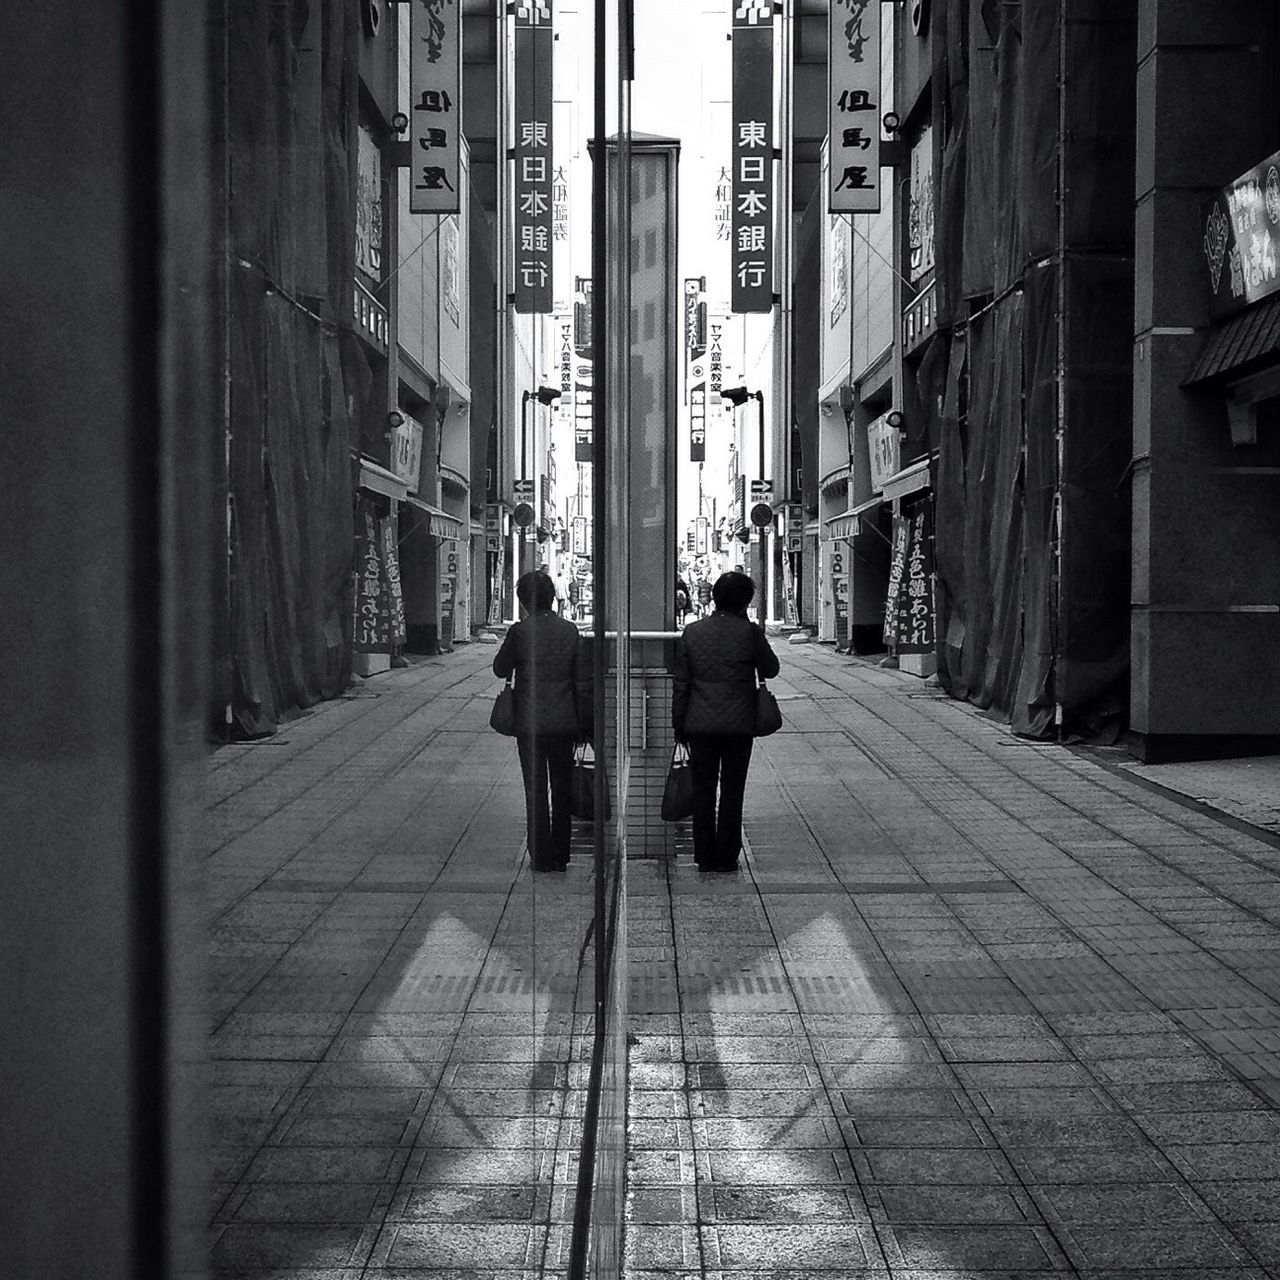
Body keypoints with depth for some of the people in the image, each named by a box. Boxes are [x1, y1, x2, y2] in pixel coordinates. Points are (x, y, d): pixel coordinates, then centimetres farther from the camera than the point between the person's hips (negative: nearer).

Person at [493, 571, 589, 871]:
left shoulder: (520, 631, -11)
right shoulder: (570, 631, -1)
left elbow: (500, 669, 2)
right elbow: (583, 681, 1)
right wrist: (585, 723, 8)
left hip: (530, 723, -3)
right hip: (565, 723, 3)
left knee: (536, 791, 5)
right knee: (563, 790, 12)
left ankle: (542, 856, 6)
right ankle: (560, 855, 17)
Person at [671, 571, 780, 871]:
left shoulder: (692, 632, 0)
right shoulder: (749, 632, -8)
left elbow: (681, 684, 2)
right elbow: (770, 669, 6)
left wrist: (679, 725, 9)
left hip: (700, 725, 2)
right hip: (739, 724, -2)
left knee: (703, 791, 9)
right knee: (732, 791, 7)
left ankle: (705, 857, 11)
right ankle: (727, 857, 9)